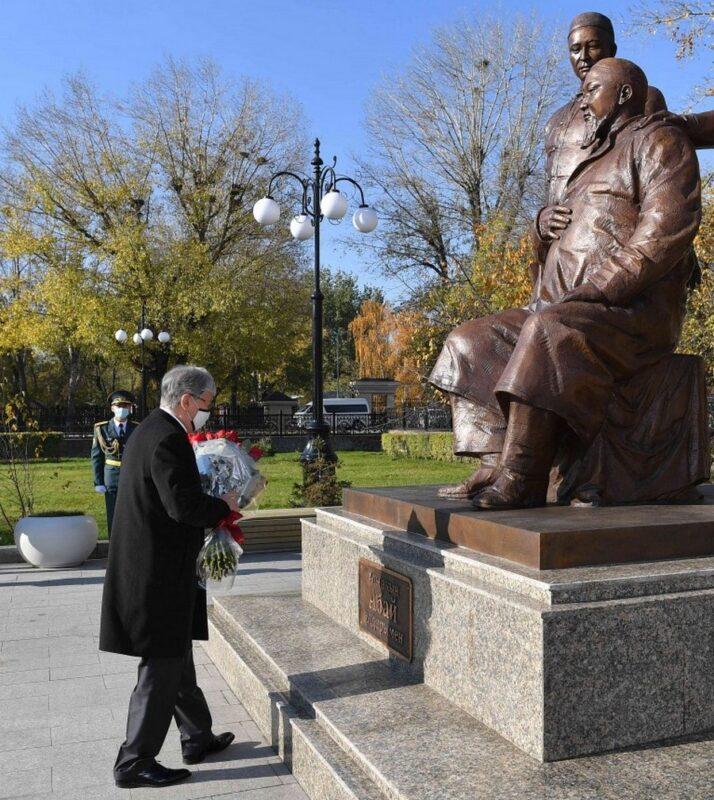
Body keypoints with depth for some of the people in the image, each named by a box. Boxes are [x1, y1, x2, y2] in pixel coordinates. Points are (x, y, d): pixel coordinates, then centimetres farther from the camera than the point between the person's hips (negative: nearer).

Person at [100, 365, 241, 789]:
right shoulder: (167, 439, -20)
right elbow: (185, 505, -27)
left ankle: (197, 737, 35)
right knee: (162, 667, 1)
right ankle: (135, 763, 13)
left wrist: (210, 504, 9)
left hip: (150, 569, 11)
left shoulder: (150, 431, 12)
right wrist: (224, 505, -9)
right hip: (160, 572, -11)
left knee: (176, 658, 20)